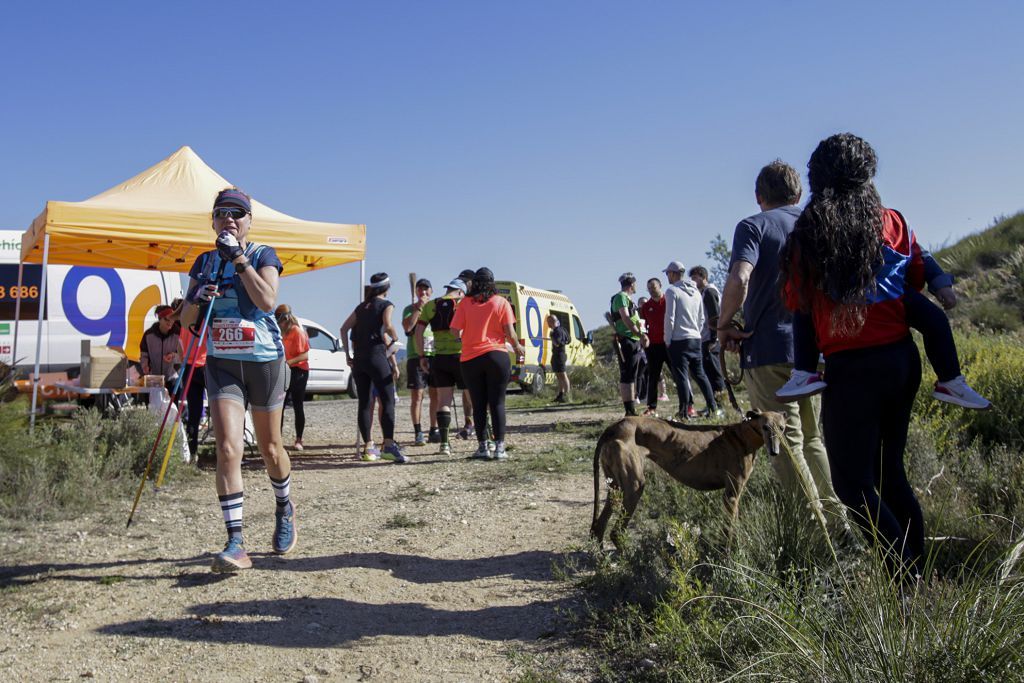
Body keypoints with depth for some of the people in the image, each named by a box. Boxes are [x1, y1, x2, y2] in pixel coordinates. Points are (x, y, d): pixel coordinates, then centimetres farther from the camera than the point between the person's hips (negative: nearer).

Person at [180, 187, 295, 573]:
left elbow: (267, 300, -21)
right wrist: (197, 299, -12)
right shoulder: (204, 262, 9)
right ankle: (235, 543, -11)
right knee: (228, 448, -13)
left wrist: (238, 256, -18)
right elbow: (185, 320, 10)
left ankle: (285, 512, 38)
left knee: (270, 449, 10)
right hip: (221, 364, 2)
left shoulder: (263, 255, -2)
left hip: (264, 360, -2)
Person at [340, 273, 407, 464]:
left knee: (364, 404, 6)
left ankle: (368, 447, 8)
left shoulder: (361, 307, 19)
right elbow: (388, 326, -16)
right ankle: (389, 445, -20)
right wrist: (395, 338, 3)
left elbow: (344, 328, 15)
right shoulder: (386, 305, 1)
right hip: (376, 357, -6)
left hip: (358, 360, 6)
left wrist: (348, 354, 16)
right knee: (388, 402, -8)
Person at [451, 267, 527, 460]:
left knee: (479, 404, 8)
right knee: (497, 403, 4)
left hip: (470, 359, 1)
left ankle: (482, 447, 10)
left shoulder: (465, 303, 0)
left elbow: (456, 330, -5)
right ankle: (499, 448, 1)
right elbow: (509, 332, -4)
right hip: (496, 356, -1)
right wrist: (518, 347, 14)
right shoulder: (501, 302, 0)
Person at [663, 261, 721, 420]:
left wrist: (667, 340, -6)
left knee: (681, 376, -3)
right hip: (696, 339, 7)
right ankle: (713, 408, 11)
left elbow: (670, 318, -13)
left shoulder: (672, 291, -9)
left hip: (678, 340, -7)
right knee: (700, 374, 13)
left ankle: (684, 412, -2)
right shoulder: (696, 291, 13)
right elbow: (701, 319, 15)